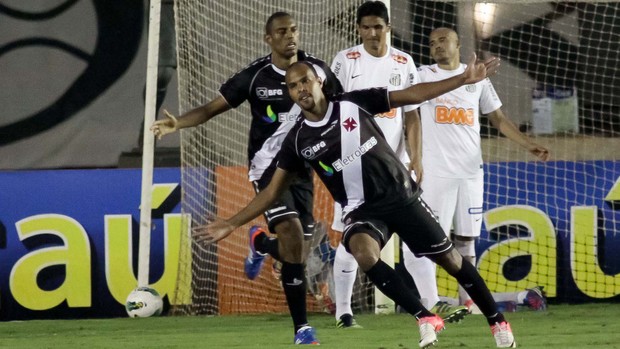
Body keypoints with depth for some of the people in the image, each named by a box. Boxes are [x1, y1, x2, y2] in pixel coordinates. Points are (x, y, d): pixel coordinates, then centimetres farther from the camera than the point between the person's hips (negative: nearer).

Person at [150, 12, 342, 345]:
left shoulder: (318, 70, 0)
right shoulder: (255, 76, -8)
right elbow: (213, 108, -6)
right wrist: (178, 123, -22)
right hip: (267, 165, -4)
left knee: (295, 244, 1)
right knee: (292, 233, -21)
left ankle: (259, 243, 42)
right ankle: (301, 328, -13)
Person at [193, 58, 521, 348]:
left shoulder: (355, 104, -6)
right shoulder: (297, 141, -2)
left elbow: (411, 95, -2)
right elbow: (272, 191, 5)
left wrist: (463, 79, -7)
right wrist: (230, 224, -1)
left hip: (402, 195, 0)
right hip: (361, 209, 0)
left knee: (448, 258, 3)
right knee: (364, 252, -32)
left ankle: (496, 321, 23)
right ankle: (426, 319, -24)